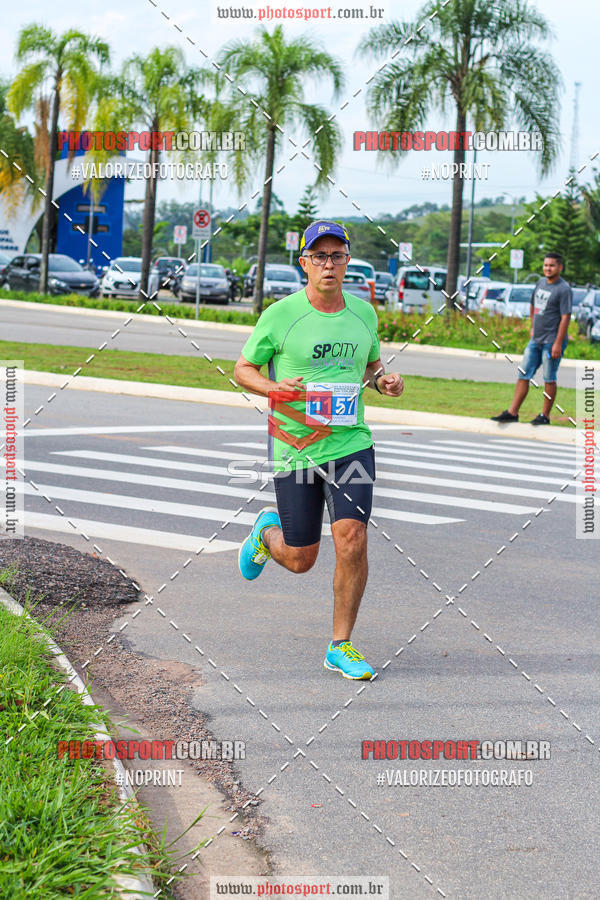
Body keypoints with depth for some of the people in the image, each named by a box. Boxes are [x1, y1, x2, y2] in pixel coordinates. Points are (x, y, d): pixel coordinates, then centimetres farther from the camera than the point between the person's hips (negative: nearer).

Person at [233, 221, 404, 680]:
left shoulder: (363, 312, 7)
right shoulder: (280, 315, -6)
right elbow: (243, 369, 3)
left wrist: (384, 380, 1)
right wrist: (274, 389, -16)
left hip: (351, 443, 2)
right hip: (294, 449, -2)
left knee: (352, 539, -15)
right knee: (299, 560, 5)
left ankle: (341, 646, 1)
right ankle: (267, 531, 44)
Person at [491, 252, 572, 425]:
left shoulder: (563, 289, -12)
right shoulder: (541, 282, 11)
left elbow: (565, 318, -16)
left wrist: (558, 344, -20)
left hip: (552, 340, -7)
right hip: (536, 340, 7)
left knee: (549, 378, -1)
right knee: (523, 375, 5)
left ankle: (545, 415, 7)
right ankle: (512, 413, 7)